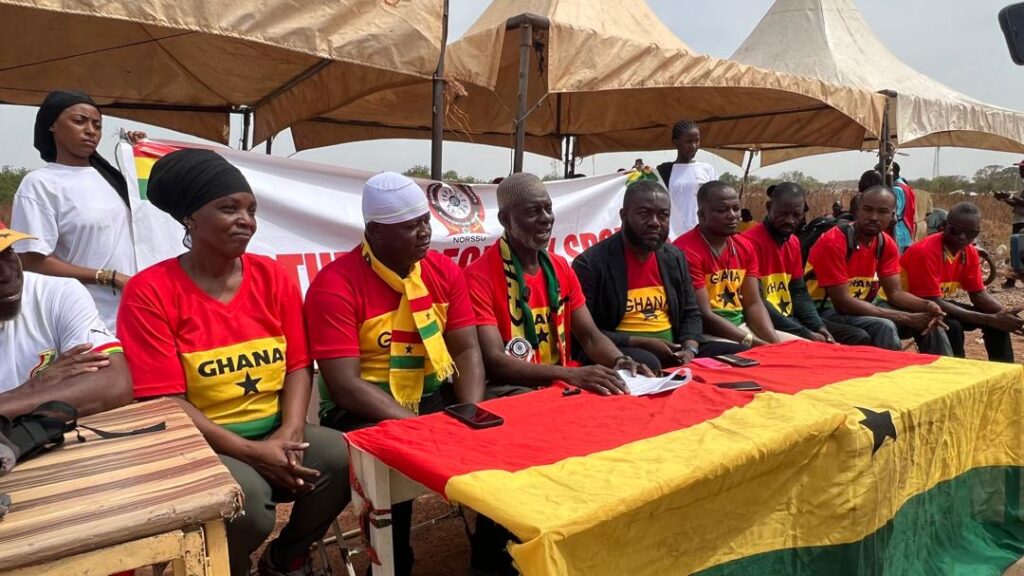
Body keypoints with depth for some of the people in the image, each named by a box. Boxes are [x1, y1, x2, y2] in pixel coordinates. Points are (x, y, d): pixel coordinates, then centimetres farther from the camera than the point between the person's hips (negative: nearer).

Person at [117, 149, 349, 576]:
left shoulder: (273, 276, 3)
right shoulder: (149, 291, -9)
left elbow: (298, 365, 3)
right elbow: (164, 401, -13)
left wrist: (290, 433, -14)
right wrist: (251, 452, -19)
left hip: (278, 434, 4)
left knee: (348, 460, -20)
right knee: (246, 498, -32)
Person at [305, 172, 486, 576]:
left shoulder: (444, 271, 1)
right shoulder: (336, 285, -16)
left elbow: (467, 350, 0)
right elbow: (344, 386, -21)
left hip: (435, 395, 5)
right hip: (364, 409, -5)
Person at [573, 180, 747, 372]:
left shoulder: (675, 257, 12)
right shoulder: (590, 263, -10)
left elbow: (691, 314, 17)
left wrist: (690, 350, -5)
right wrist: (642, 343, -17)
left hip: (672, 351, 7)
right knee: (647, 363, -39)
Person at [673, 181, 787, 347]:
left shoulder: (745, 247, 8)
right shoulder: (686, 251, -17)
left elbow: (754, 304, 5)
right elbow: (703, 315, -20)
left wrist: (774, 342, -12)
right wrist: (757, 344, -22)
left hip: (742, 327, 8)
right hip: (707, 333, -8)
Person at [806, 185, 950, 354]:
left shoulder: (887, 244, 1)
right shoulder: (833, 242, -23)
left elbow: (895, 293, 2)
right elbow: (842, 302, -26)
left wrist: (928, 306, -21)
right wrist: (905, 318, -26)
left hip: (865, 305, 8)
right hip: (828, 309, -8)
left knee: (930, 321, -4)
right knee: (885, 327, -31)